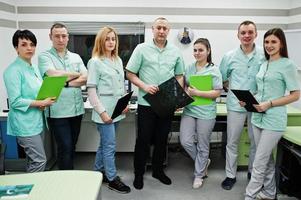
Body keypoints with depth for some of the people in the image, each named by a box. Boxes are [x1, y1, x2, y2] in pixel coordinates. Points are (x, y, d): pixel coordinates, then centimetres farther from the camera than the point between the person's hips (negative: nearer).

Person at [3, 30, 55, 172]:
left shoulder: (34, 68, 12)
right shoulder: (13, 70, -14)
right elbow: (15, 101, -19)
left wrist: (45, 102, -1)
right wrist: (41, 103, -17)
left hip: (36, 122, 8)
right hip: (25, 124, -8)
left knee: (33, 161, 17)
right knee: (40, 161, -6)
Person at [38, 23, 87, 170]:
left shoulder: (76, 57, 12)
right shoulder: (44, 57, -1)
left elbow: (85, 79, 0)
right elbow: (54, 75, -18)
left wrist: (65, 83, -13)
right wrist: (76, 74, -4)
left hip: (77, 109, 5)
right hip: (58, 111, -5)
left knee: (72, 146, 15)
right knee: (65, 147, -4)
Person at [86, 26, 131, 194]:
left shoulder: (118, 60, 12)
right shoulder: (95, 62, -8)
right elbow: (91, 89, -12)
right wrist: (102, 111, -17)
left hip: (117, 110, 6)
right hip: (105, 111, -6)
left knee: (105, 143, 16)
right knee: (110, 146, -1)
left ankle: (98, 172, 32)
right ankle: (112, 179, 14)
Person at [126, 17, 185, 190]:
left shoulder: (175, 51, 7)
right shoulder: (142, 49, -1)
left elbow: (179, 76, 14)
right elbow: (130, 74, -2)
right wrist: (144, 86, -17)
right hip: (146, 102, -3)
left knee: (162, 138, 14)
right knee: (143, 139, 5)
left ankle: (158, 170, 33)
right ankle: (139, 173, 23)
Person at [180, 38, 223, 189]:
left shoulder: (214, 70, -5)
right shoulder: (189, 68, 8)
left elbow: (217, 93, -11)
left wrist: (197, 93, -18)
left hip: (206, 113, -4)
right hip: (189, 110, 4)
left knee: (202, 145, 7)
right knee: (185, 141, -2)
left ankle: (199, 175, 27)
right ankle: (204, 162, 27)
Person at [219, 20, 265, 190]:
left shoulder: (265, 55, -1)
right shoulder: (230, 56, 1)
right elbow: (222, 79, 10)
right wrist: (234, 91, 0)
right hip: (236, 105, 0)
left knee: (256, 141, 13)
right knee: (232, 142, 7)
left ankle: (253, 172, 34)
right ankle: (231, 175, 22)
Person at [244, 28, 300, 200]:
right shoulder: (264, 65, 12)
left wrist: (269, 104, -19)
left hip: (274, 120, -7)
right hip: (258, 117, 7)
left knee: (259, 162, -2)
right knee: (267, 159, 18)